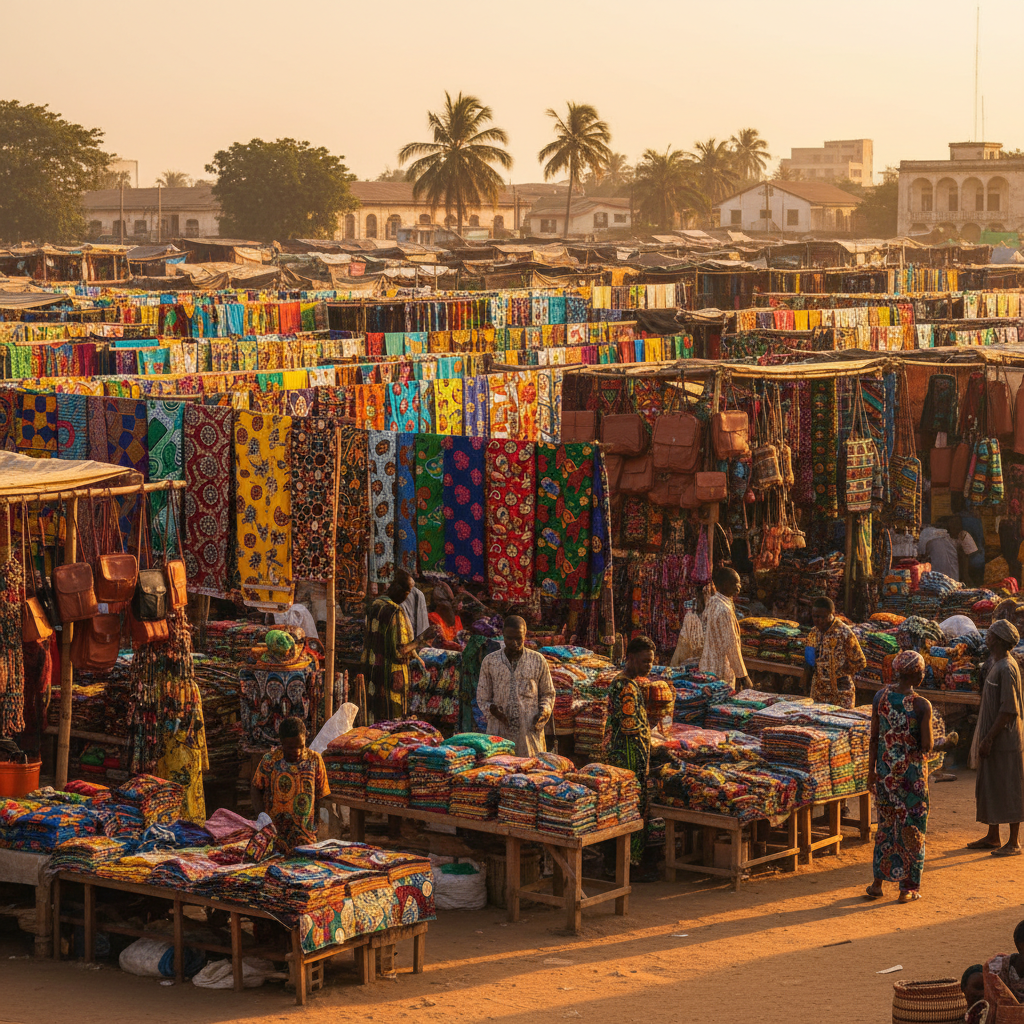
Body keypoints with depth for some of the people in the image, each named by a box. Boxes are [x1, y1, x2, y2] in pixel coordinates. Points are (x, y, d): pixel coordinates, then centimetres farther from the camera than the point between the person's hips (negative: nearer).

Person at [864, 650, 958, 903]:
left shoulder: (880, 697, -5)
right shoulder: (921, 706, -18)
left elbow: (874, 738, 1)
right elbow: (926, 747, -15)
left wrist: (872, 770, 10)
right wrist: (945, 743, 6)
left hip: (885, 771, 4)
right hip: (912, 774, -4)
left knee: (886, 824, 18)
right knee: (911, 828, 8)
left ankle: (878, 883, 21)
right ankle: (908, 888, 14)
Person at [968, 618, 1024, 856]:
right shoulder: (995, 665, 11)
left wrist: (988, 738, -21)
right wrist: (985, 738, 18)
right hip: (994, 741, 10)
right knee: (989, 789, 15)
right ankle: (992, 837, 24)